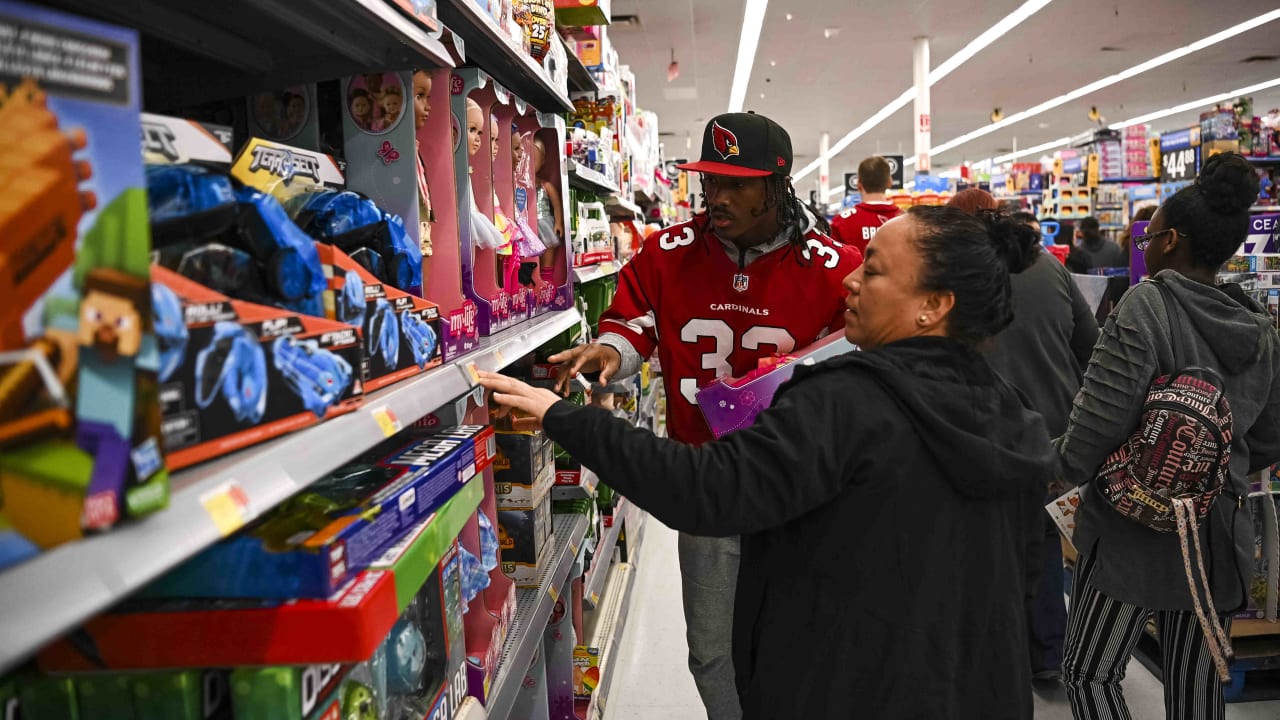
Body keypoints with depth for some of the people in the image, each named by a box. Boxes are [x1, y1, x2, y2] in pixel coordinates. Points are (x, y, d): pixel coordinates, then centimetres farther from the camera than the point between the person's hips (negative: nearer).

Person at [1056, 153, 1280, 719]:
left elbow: (1099, 420, -22)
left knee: (1088, 674, 7)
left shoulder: (1146, 305, -16)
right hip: (1218, 537, 7)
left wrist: (1062, 468, -3)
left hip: (1133, 531, -6)